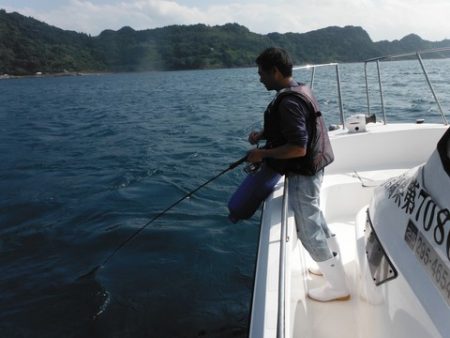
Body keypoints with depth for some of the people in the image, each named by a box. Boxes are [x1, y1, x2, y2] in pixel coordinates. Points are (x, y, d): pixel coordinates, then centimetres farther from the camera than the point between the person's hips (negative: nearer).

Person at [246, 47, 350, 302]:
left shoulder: (289, 102, -25)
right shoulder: (300, 91, 7)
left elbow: (298, 148, -30)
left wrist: (262, 154, -20)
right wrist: (263, 134, 6)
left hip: (302, 175, -10)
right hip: (312, 169, 10)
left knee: (309, 231, 2)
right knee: (315, 220, 24)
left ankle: (339, 287, 17)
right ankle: (332, 266, 43)